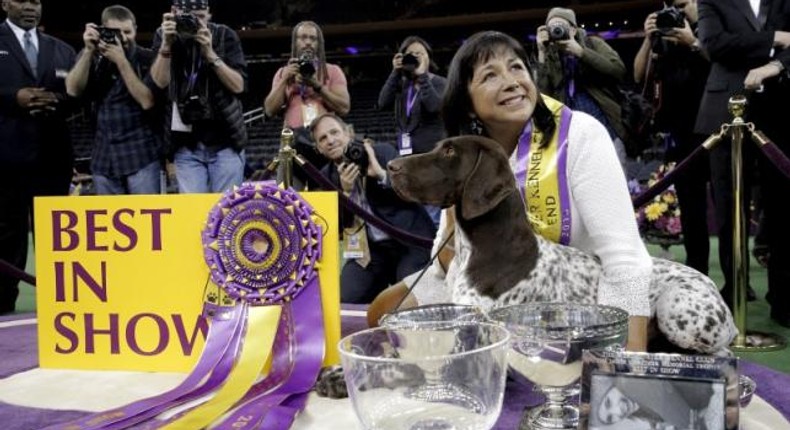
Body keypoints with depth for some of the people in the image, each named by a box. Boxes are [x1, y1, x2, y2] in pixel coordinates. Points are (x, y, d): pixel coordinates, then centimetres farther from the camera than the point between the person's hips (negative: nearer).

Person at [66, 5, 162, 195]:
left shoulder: (148, 59, -1)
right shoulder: (93, 58, 9)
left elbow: (147, 101, -13)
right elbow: (73, 90, -5)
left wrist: (121, 60, -16)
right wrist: (89, 51, -13)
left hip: (142, 156, -3)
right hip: (104, 158, 4)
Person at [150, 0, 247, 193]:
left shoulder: (224, 35, -1)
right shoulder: (163, 36, 4)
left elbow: (238, 85, -7)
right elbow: (159, 82, -7)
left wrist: (210, 53, -17)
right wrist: (166, 45, -19)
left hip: (225, 140, -1)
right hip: (185, 144, 1)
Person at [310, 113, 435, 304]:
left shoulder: (383, 152, -6)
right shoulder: (326, 176, 5)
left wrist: (381, 174, -27)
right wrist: (345, 191, -16)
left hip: (409, 240, -4)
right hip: (369, 248, 4)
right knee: (344, 301, -6)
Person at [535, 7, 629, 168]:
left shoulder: (593, 43, 5)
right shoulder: (550, 59, 8)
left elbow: (619, 71, -10)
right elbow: (543, 95, -5)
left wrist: (580, 51, -14)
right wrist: (542, 53, -7)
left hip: (606, 130, -1)